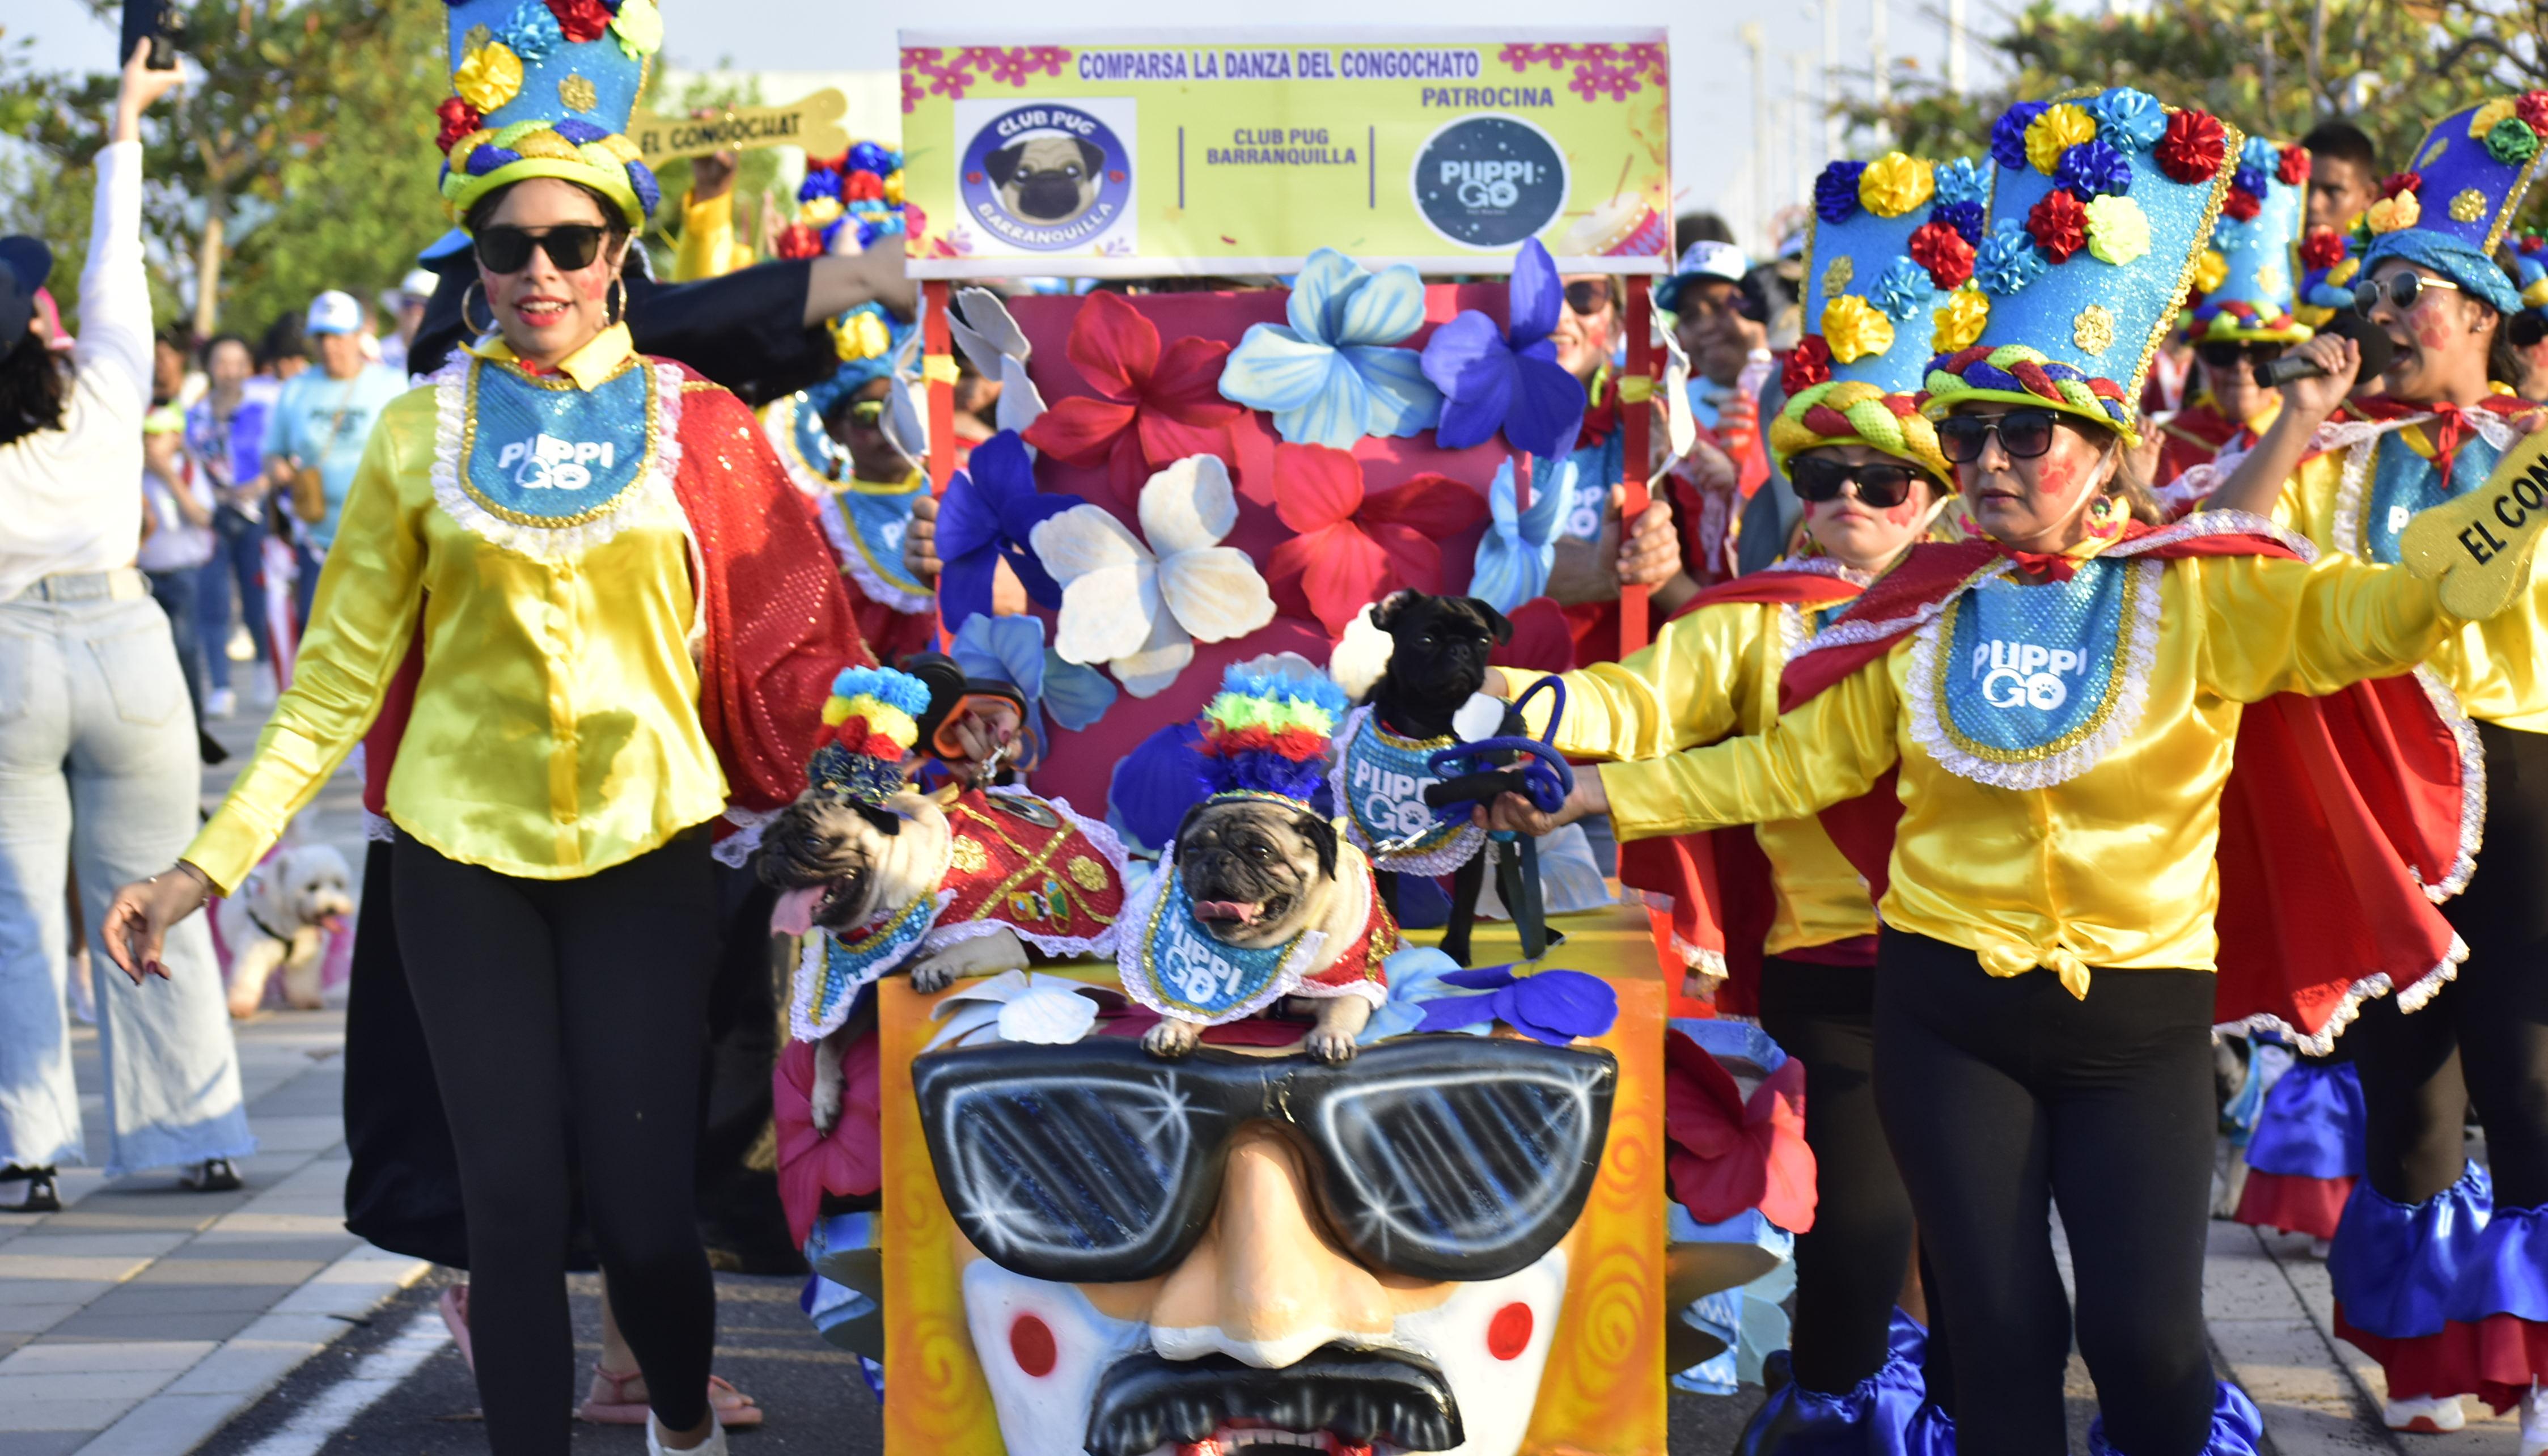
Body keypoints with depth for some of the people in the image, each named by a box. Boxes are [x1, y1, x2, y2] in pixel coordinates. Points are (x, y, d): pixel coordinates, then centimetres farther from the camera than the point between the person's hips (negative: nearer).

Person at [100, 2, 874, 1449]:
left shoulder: (700, 428, 3)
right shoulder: (424, 434, 3)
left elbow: (780, 647, 5)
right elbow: (340, 673, 2)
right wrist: (209, 863, -5)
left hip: (646, 844, -1)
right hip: (465, 853, 1)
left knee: (644, 1200, -4)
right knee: (517, 1201, -1)